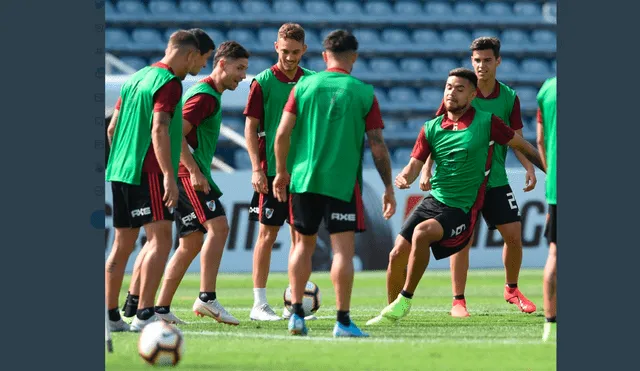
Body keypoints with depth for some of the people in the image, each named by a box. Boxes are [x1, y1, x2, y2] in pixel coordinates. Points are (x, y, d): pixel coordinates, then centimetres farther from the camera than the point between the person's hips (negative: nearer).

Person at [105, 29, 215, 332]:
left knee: (122, 244, 12)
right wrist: (169, 176, -24)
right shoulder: (169, 83, -10)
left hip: (120, 171, 9)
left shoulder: (136, 78, 18)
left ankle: (110, 316, 13)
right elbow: (159, 130, -21)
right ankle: (144, 315, -19)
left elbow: (112, 129, 21)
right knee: (161, 239, -11)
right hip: (148, 172, -9)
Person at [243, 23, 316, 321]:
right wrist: (257, 168, -11)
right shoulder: (264, 82, -5)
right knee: (267, 233, -3)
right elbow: (250, 128, -4)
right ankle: (259, 303, 1)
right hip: (272, 170, -4)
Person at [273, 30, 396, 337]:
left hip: (304, 178, 2)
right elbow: (377, 145, -2)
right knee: (343, 248, -1)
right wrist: (388, 188, 5)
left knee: (304, 243, 14)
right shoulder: (364, 93, -1)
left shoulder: (304, 86, 2)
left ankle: (296, 313, 10)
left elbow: (282, 134, 0)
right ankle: (343, 320, -4)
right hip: (343, 182, -2)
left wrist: (281, 171, 14)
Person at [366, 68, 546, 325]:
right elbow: (415, 165, 4)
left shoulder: (486, 123, -5)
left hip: (462, 210, -5)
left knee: (422, 233, -30)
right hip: (433, 201, 5)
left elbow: (521, 145, 6)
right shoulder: (431, 128, 6)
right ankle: (392, 311, 16)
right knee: (398, 252, -6)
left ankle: (404, 302, -17)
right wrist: (404, 177, -19)